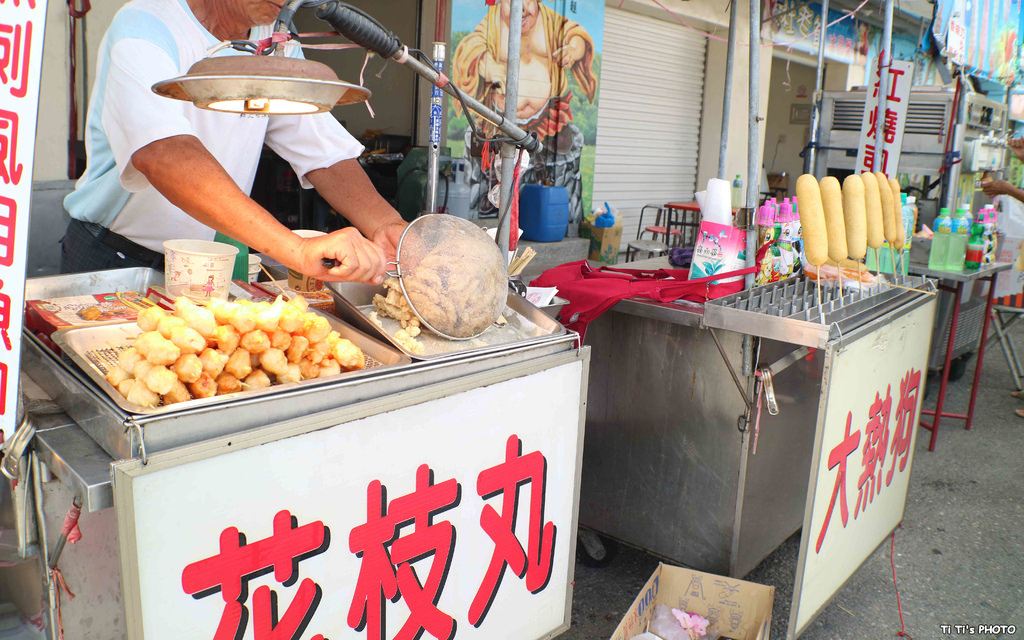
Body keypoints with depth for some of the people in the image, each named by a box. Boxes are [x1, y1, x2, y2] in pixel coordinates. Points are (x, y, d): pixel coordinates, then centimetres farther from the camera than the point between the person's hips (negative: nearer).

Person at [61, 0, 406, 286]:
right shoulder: (144, 28, -20)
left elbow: (327, 152, -5)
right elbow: (164, 157, -38)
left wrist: (384, 224, -26)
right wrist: (296, 249, -50)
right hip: (112, 262, -4)